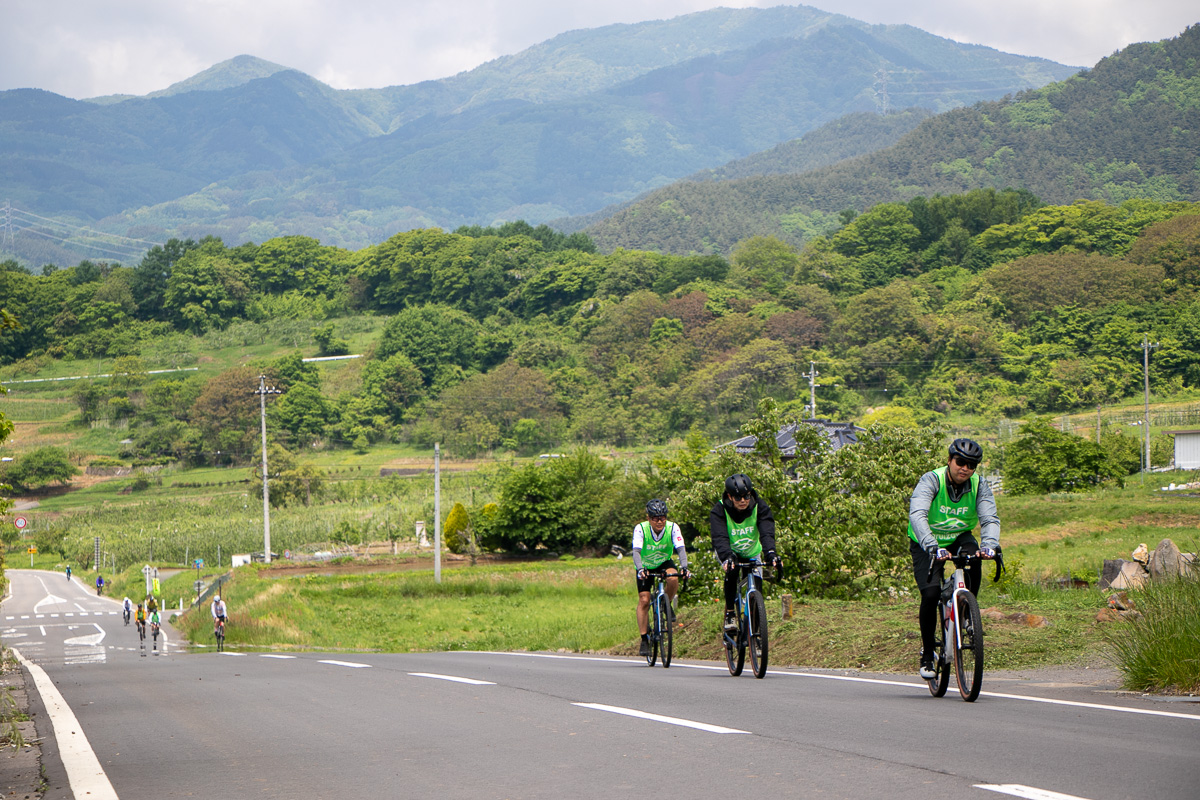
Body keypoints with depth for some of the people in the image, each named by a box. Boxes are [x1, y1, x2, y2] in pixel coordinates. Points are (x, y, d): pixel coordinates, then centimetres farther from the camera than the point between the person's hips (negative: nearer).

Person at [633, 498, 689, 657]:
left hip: (664, 563, 1)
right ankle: (644, 640, -3)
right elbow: (636, 551, -36)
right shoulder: (641, 529, -26)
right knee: (644, 600, -13)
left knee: (673, 578, -33)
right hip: (646, 566, -1)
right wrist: (640, 569, -54)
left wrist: (684, 566, -50)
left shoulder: (672, 528, -23)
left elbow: (681, 548, -31)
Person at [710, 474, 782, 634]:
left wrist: (771, 553, -57)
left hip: (752, 553, 2)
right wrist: (727, 557, -61)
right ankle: (730, 614, -17)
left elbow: (767, 533, -37)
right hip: (729, 551, -2)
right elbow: (719, 537, -42)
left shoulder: (760, 507, -24)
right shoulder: (719, 510, -28)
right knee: (732, 571, -30)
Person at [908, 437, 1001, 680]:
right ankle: (927, 654, -2)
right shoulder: (931, 481, -24)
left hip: (959, 538, 3)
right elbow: (917, 515, -38)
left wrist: (990, 544, -48)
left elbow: (990, 519, -25)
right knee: (931, 594, -21)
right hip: (926, 544, -2)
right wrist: (933, 547, -54)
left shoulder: (980, 486, -14)